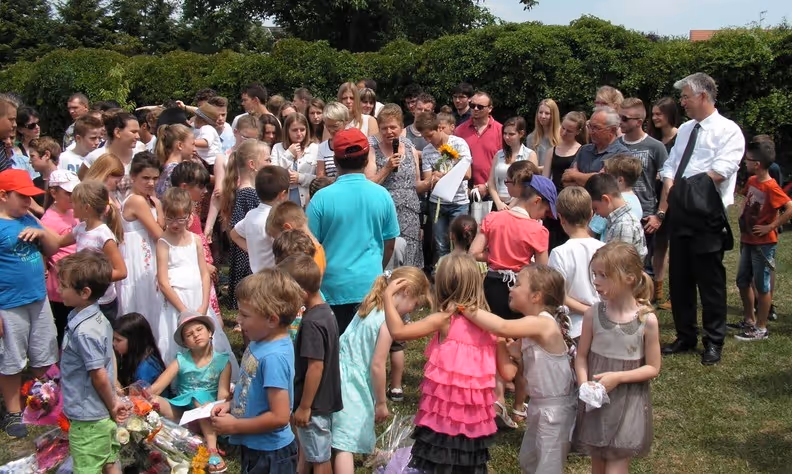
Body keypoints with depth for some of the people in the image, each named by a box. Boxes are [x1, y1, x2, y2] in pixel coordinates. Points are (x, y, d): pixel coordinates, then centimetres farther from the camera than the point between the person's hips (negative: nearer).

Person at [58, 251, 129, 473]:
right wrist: (114, 401, 12)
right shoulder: (99, 318, 2)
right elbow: (111, 359, 10)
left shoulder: (84, 331, -26)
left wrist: (111, 405, -7)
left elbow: (99, 376, -22)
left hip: (88, 420, -9)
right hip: (103, 415, 9)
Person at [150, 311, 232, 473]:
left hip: (207, 412, -2)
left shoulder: (222, 361, -1)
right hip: (182, 411, 2)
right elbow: (156, 388, -7)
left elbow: (223, 395, -11)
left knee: (199, 395, -36)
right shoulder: (181, 360, 3)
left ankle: (212, 450, -35)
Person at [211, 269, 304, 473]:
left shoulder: (274, 357, -29)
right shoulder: (260, 343, -2)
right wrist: (231, 405, 0)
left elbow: (279, 416, -29)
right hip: (254, 447, 9)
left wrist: (234, 426, -19)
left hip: (270, 455, -9)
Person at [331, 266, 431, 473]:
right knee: (345, 443, -11)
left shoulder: (370, 309, 9)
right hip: (353, 385, -9)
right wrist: (381, 403, -7)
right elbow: (377, 366, -18)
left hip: (343, 375, 9)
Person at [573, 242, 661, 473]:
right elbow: (581, 356, 1)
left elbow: (653, 368, -7)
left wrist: (618, 378, -19)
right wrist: (584, 383, -16)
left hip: (628, 402, -2)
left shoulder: (647, 320, -14)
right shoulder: (593, 314, -9)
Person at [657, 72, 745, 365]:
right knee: (679, 278, 12)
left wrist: (685, 187, -17)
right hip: (681, 216, 7)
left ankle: (714, 342, 16)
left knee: (710, 281, 2)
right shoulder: (685, 130, 15)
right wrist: (662, 210, 2)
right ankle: (685, 337, 27)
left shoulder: (728, 130, -6)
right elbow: (669, 170, 10)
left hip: (708, 217, -7)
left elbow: (721, 171, -18)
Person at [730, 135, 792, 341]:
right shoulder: (751, 181, 4)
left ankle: (760, 329, 11)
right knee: (743, 281, 16)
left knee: (762, 285, 1)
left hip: (763, 243, -9)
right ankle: (749, 320, 31)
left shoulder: (771, 188, -21)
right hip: (747, 240, 9)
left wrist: (770, 227, -23)